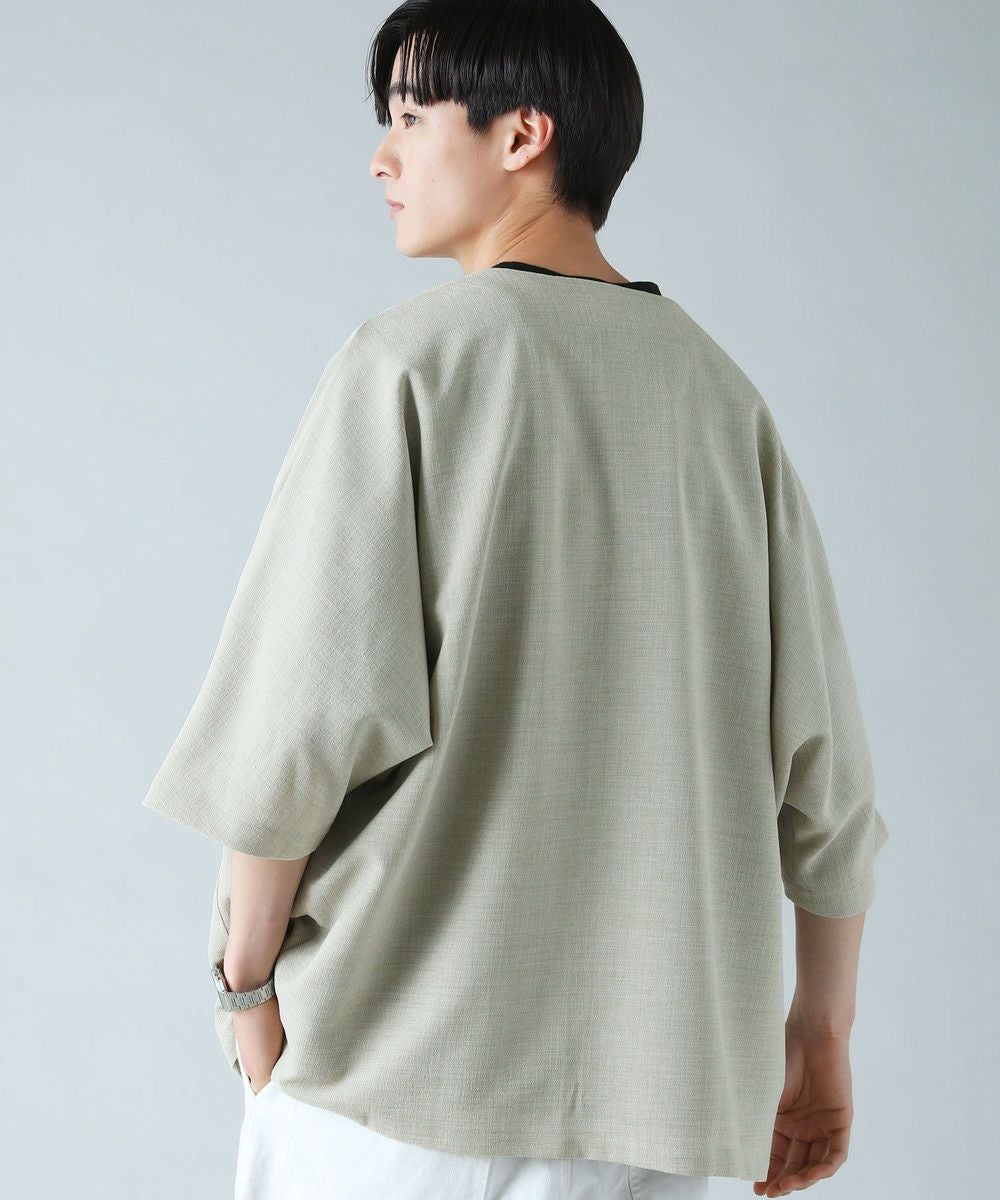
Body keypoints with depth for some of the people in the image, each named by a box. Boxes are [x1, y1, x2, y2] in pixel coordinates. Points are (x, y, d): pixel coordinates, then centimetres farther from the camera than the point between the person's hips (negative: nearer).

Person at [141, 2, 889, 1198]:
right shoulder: (719, 390, 8)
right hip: (654, 1065, 5)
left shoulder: (415, 357, -7)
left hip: (406, 1045, -5)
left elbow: (306, 710, -14)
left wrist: (245, 976, 0)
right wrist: (821, 1026, 15)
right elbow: (820, 750, 6)